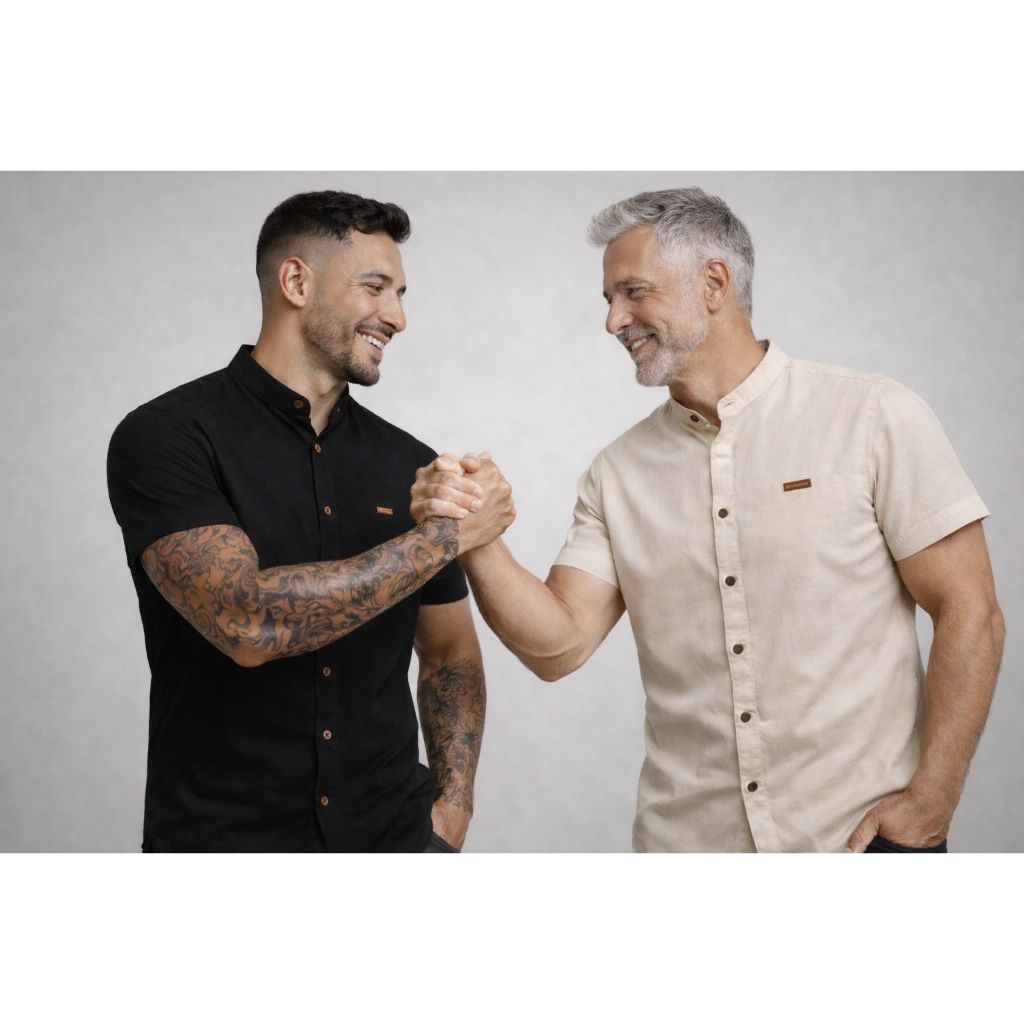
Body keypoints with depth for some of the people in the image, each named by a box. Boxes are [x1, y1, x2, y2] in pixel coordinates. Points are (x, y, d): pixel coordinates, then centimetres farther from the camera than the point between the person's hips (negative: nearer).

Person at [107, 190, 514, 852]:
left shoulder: (408, 463, 3)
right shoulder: (162, 439, -11)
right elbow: (248, 624, -24)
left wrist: (452, 809, -3)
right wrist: (445, 535, -18)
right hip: (225, 833, -3)